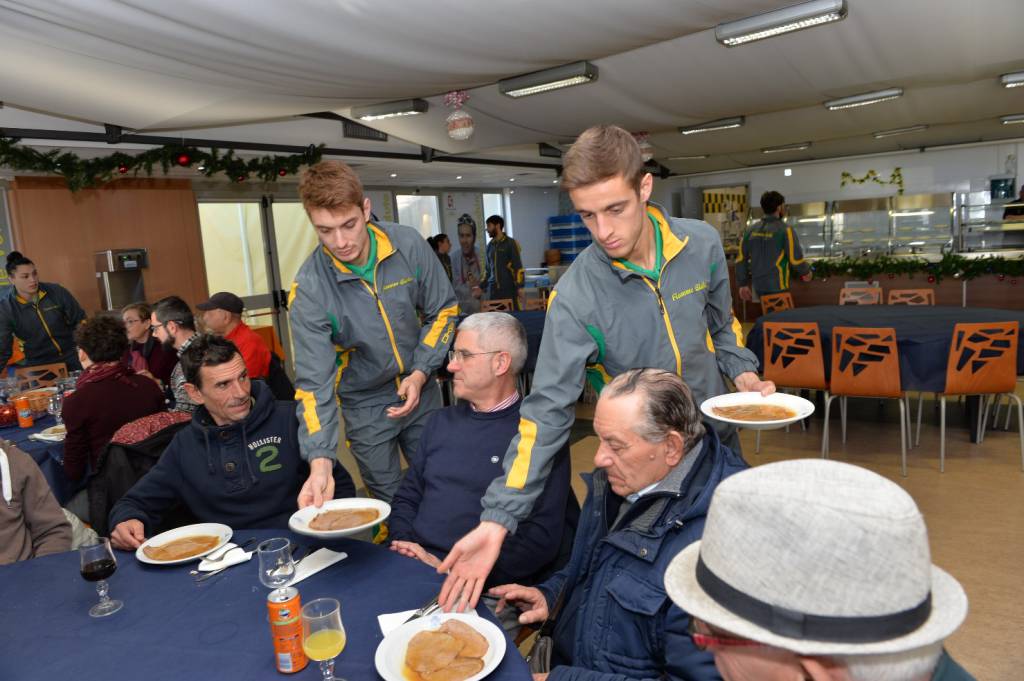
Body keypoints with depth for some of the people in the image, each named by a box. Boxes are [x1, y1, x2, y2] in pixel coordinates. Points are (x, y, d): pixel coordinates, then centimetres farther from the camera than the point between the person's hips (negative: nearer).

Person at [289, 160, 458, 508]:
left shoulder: (409, 245, -16)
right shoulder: (308, 288, -22)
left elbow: (443, 310, -3)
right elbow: (314, 382, -22)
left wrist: (420, 374, -14)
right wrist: (320, 462, -33)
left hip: (420, 392, 2)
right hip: (365, 405, -2)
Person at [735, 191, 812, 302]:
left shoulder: (751, 230, 4)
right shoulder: (785, 230, -10)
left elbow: (741, 259, 6)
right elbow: (796, 258, -8)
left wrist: (743, 284, 15)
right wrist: (806, 272, 13)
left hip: (758, 288, 5)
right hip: (777, 287, -5)